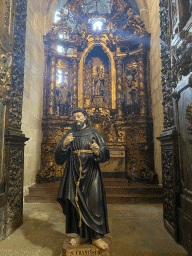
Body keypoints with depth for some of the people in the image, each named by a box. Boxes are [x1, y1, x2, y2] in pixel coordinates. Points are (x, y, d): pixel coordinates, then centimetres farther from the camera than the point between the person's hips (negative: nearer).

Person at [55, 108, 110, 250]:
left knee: (94, 202, -3)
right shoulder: (69, 134, 11)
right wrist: (64, 144, -14)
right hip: (74, 173, 2)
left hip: (91, 172, -2)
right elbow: (59, 158, 4)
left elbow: (106, 154, -2)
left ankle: (96, 236, 12)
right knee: (76, 203, 4)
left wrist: (97, 151, -24)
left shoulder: (93, 133, 5)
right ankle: (81, 234, 22)